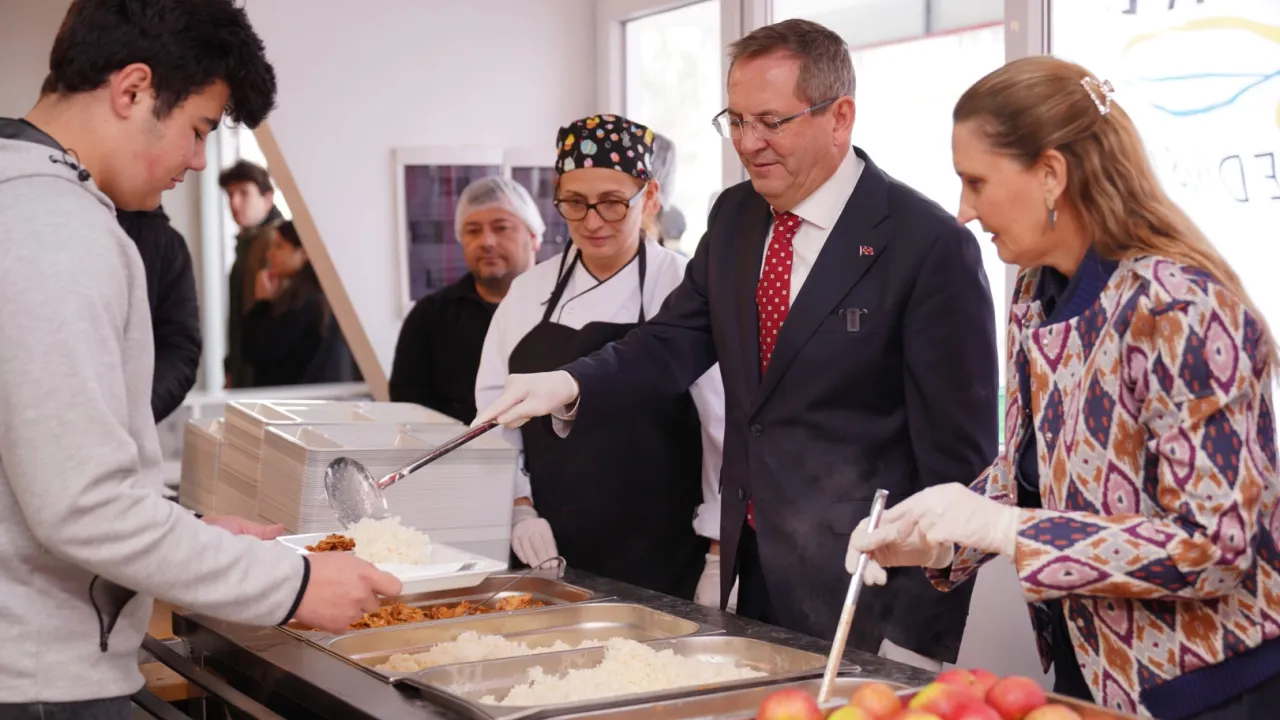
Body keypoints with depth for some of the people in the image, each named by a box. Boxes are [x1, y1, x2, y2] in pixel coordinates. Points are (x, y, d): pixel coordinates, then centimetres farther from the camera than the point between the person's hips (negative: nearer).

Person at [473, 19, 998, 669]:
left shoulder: (930, 244, -15)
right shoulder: (734, 217, 6)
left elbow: (958, 453, -14)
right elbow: (675, 341, 6)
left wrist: (919, 637, -15)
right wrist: (569, 385, -14)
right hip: (755, 575, 6)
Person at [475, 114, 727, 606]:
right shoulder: (529, 292, 5)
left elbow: (725, 434, -7)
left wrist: (718, 565, -7)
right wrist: (521, 509, 1)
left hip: (663, 565, -3)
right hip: (551, 560, 4)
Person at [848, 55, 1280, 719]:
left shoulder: (1176, 307, -23)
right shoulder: (1035, 297, 1)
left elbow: (1214, 546, -25)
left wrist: (1002, 527, -27)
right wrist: (935, 540, -6)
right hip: (1087, 666, 7)